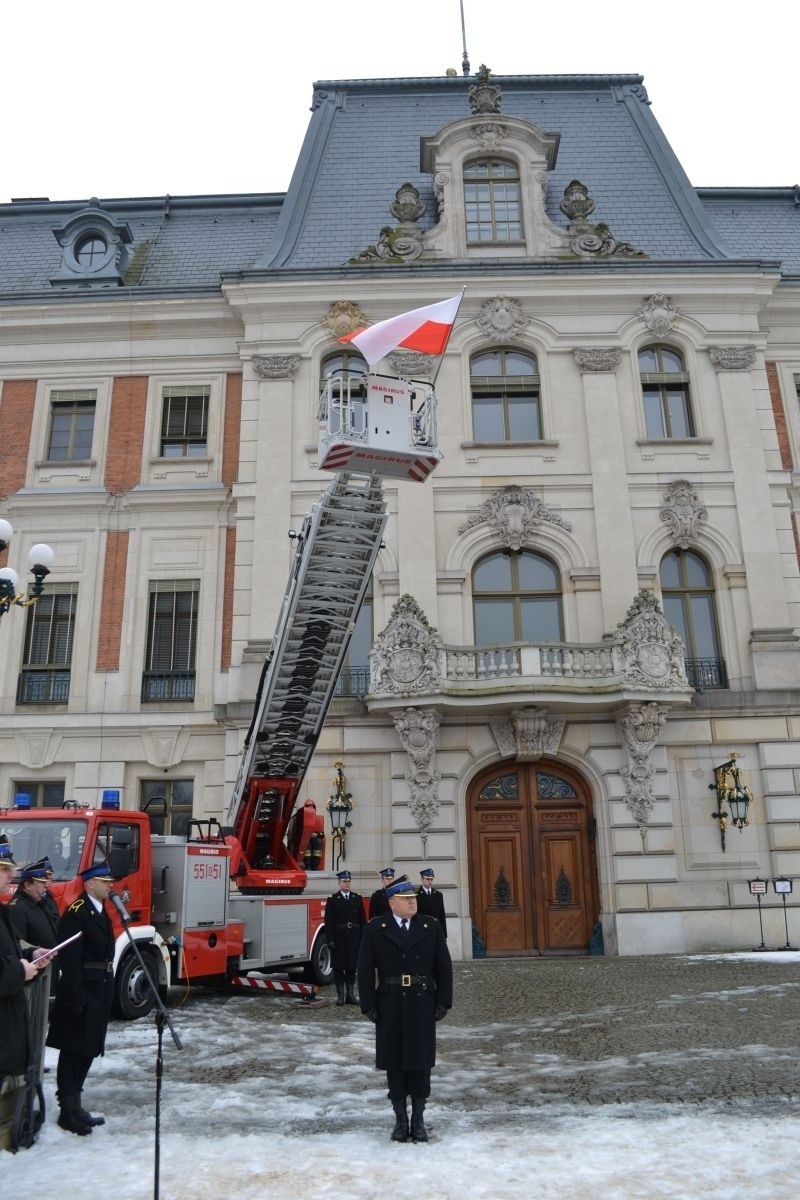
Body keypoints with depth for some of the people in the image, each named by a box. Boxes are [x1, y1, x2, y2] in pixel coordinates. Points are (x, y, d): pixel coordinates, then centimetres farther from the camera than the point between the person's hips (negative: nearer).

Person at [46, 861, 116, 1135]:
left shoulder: (102, 912, 12)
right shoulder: (75, 913, -17)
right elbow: (69, 959, -20)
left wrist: (106, 994, 15)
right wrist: (75, 999, -22)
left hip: (100, 991, 9)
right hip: (81, 992, -9)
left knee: (87, 1051, 16)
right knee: (73, 1052, 2)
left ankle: (75, 1106, 28)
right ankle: (68, 1112, 13)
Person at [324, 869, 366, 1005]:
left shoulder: (357, 898, 8)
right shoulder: (332, 900, -1)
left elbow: (362, 920, 7)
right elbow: (328, 922, -4)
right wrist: (330, 940, -11)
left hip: (354, 938, 2)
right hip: (339, 938, -2)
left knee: (352, 966, 6)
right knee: (339, 967, 2)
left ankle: (350, 994, 15)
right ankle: (340, 995, 9)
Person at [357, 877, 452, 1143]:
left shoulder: (431, 928, 3)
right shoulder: (375, 930, -1)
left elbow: (444, 967, 4)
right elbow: (365, 970, -1)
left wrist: (443, 1002, -1)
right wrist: (368, 1005, -5)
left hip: (422, 1005, 1)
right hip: (389, 1006, 0)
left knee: (420, 1061, 4)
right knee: (394, 1063, 6)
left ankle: (418, 1120, 18)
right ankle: (400, 1119, 19)